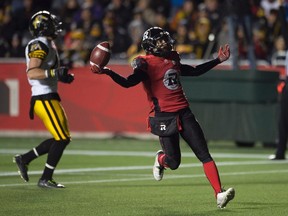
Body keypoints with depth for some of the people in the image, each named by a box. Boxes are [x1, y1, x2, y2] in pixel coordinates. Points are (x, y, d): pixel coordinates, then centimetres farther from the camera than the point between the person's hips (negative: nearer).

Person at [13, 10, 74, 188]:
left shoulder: (48, 45, 18)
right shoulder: (40, 45, -13)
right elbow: (31, 73, -24)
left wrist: (63, 76, 16)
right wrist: (54, 72, -32)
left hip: (49, 98, 10)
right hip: (44, 99, -10)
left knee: (62, 138, 12)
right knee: (62, 139, -8)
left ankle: (24, 159, 18)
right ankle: (46, 179, 0)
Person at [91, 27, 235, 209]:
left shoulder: (173, 59, 16)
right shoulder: (146, 64, -6)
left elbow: (195, 71, 31)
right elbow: (128, 83, -19)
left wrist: (218, 60, 33)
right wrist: (108, 72, -36)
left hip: (184, 113, 6)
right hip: (164, 117, -6)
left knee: (204, 154, -4)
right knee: (173, 163, -1)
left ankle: (219, 194, -7)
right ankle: (161, 159, 36)